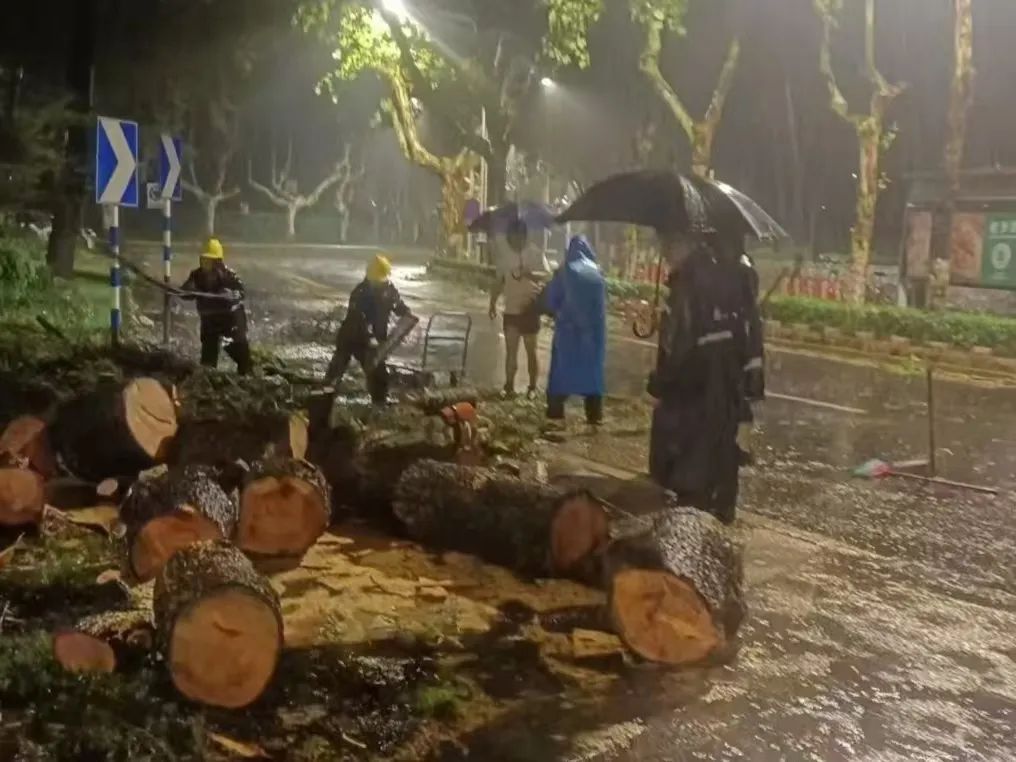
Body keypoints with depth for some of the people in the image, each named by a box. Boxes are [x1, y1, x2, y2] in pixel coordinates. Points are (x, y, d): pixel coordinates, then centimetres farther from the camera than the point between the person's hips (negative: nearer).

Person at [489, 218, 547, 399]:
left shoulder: (536, 256, -6)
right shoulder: (504, 258, 6)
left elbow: (547, 276, -18)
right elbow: (498, 282, 11)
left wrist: (531, 274, -37)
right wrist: (493, 304, 4)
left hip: (530, 311, -3)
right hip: (511, 311, 3)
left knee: (531, 351, 5)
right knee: (510, 351, 4)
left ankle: (532, 388, 12)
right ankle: (509, 386, 8)